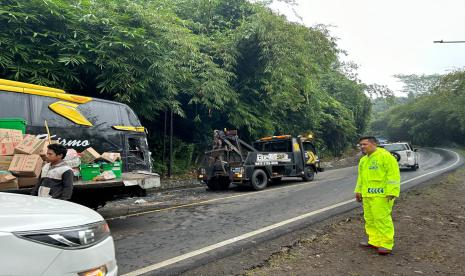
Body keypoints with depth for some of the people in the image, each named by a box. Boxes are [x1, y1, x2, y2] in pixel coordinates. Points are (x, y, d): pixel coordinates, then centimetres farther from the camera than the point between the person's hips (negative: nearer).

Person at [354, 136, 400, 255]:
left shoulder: (385, 156, -9)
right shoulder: (363, 160, 18)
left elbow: (393, 174, -14)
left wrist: (391, 192, -18)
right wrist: (358, 191, 22)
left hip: (381, 195, -8)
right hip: (367, 194, 9)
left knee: (382, 218, -7)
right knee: (369, 219, 11)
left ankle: (386, 244, 3)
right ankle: (374, 241, 22)